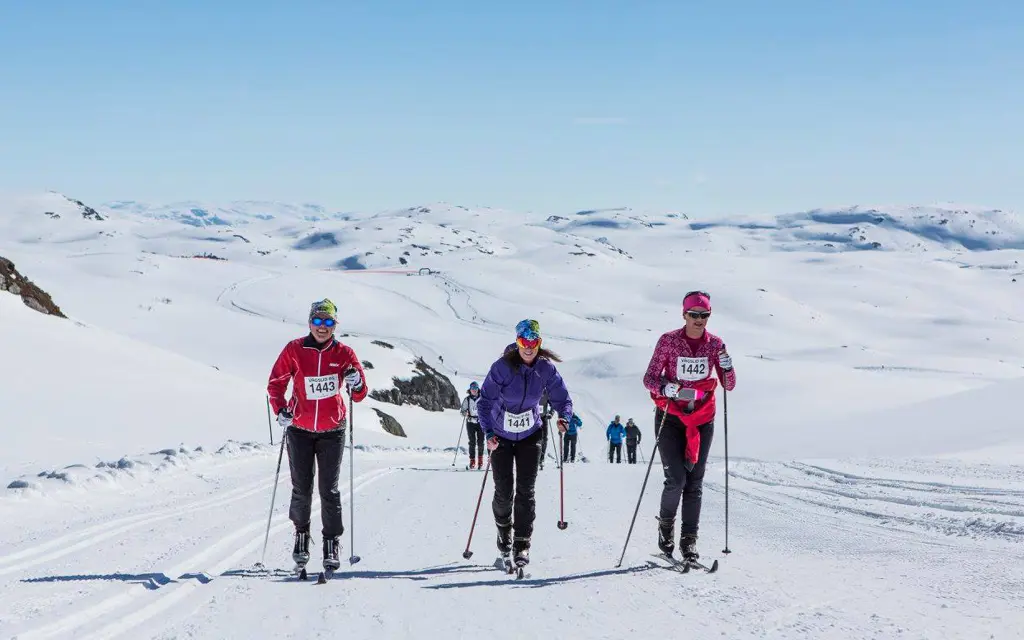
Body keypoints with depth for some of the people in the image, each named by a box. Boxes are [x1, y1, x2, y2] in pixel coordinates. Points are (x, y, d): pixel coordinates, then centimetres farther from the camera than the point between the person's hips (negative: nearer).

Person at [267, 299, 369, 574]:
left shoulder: (344, 353, -4)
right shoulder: (294, 350, -5)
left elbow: (359, 396, -1)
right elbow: (276, 382, 3)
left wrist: (357, 384, -24)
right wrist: (280, 409, -13)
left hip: (332, 431, 0)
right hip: (299, 429, 0)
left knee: (329, 490, -3)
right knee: (301, 489, 4)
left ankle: (332, 543, 8)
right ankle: (301, 535, 26)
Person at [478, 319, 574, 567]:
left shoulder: (546, 368, -13)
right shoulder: (502, 367, -21)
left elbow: (562, 398, -2)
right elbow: (485, 401, -20)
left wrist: (564, 418, -22)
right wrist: (488, 433, -32)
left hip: (529, 435, 2)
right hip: (501, 435, -2)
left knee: (526, 491, -6)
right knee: (504, 491, 0)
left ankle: (522, 544, 1)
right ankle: (503, 528, 30)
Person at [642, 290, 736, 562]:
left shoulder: (715, 344, -1)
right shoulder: (668, 341, -9)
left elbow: (729, 386, 1)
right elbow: (649, 378, -6)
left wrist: (726, 367, -20)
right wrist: (664, 388, -27)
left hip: (702, 419, 2)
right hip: (671, 418, -2)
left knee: (695, 482, 0)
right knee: (676, 479, -11)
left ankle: (689, 540, 7)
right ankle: (665, 526, 15)